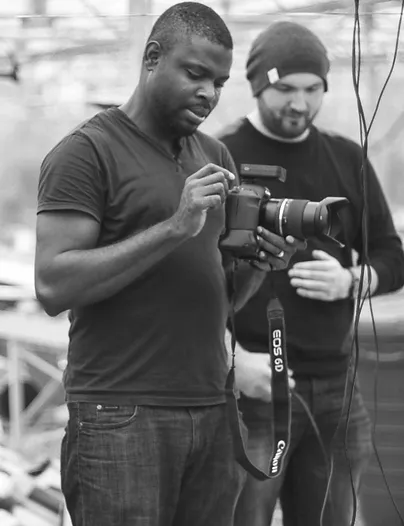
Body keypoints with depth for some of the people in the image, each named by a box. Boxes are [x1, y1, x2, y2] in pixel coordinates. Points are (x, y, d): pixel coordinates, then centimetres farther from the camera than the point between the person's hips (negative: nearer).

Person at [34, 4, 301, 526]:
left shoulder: (215, 156, 17)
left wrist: (258, 263, -3)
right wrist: (174, 228, -19)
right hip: (122, 418, -6)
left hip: (212, 413, 6)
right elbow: (53, 285, -15)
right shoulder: (87, 152, -4)